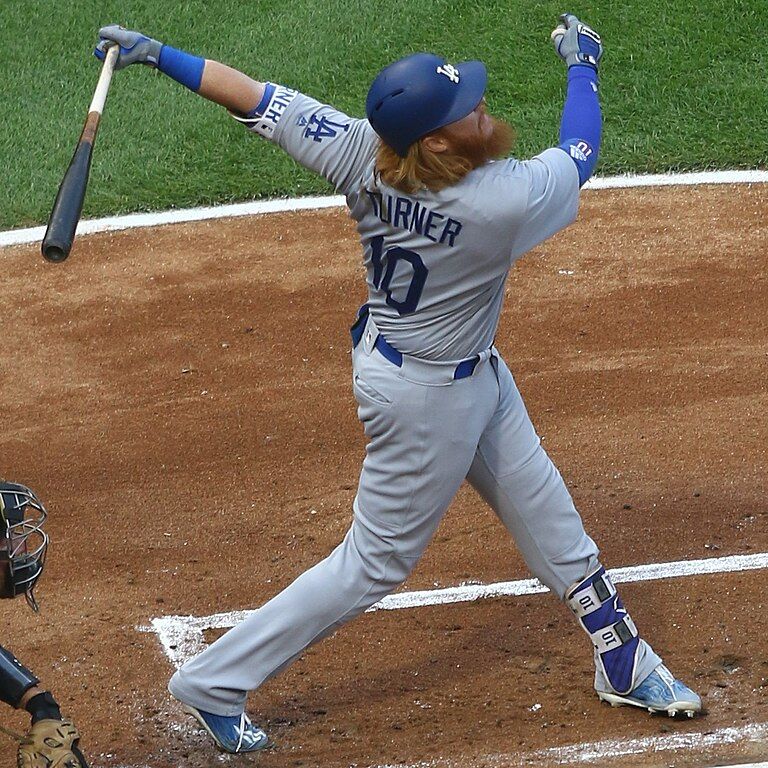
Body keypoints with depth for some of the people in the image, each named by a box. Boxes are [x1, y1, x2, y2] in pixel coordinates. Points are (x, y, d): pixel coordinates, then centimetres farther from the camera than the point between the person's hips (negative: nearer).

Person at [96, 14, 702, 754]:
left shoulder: (362, 152, -21)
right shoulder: (505, 204, -35)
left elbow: (258, 99, -18)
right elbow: (579, 152, -15)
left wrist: (156, 53, -9)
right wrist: (581, 64, 2)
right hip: (429, 395, -8)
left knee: (549, 519, 21)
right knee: (375, 563, 9)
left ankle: (624, 664, 40)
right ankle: (214, 682, 17)